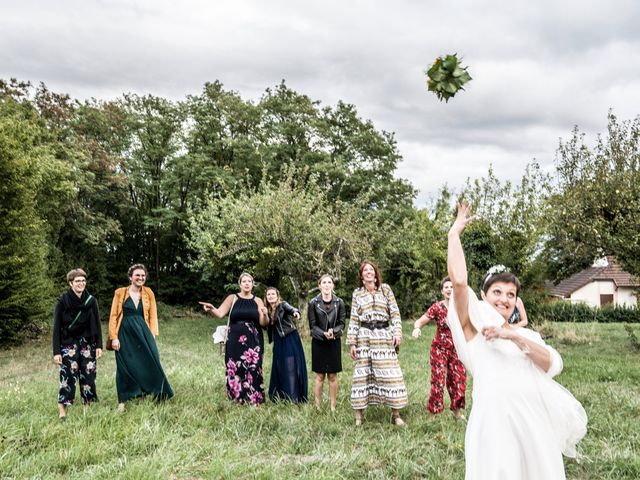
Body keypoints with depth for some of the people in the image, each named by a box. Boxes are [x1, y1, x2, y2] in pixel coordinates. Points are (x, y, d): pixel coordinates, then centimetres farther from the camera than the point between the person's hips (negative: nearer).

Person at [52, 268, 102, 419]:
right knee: (68, 375, -11)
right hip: (68, 344, -3)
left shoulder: (91, 300, 2)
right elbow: (57, 327, -5)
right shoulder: (62, 301, -5)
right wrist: (56, 352, -9)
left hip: (87, 343, 3)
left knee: (88, 375, 1)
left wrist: (99, 346, -1)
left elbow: (97, 325, 6)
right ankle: (62, 410, -5)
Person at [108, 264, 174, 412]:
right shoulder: (120, 293, 0)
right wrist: (114, 337, -6)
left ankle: (160, 394, 9)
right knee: (125, 367, 5)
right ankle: (123, 401, 14)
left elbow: (153, 315, 6)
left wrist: (153, 334, -3)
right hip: (125, 334, -1)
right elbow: (113, 316, 0)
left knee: (151, 362, -2)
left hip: (143, 333, 1)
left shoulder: (148, 293, 5)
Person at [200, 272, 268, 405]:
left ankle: (254, 398, 3)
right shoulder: (232, 298, 5)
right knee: (235, 369, -1)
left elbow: (263, 323, 1)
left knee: (253, 369, -5)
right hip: (235, 340, 0)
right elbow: (220, 313, -8)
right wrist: (211, 309, -29)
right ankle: (237, 398, 10)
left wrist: (265, 315, -21)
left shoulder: (258, 301, 7)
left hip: (253, 341, 0)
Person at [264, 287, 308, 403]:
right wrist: (265, 314, -5)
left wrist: (295, 313, -49)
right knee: (278, 367, 6)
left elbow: (291, 309, -25)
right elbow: (267, 326, 11)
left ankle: (294, 397, -9)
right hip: (279, 342, 6)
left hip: (290, 340, -6)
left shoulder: (283, 305, -4)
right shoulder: (268, 310, 12)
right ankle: (279, 396, 11)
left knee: (291, 367, -10)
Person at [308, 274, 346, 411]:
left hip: (334, 342, 1)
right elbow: (312, 325, -2)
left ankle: (333, 406, 12)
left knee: (333, 376, 4)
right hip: (318, 342, -1)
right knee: (320, 376, 3)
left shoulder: (339, 302, 0)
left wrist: (334, 331, -18)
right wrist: (324, 334, -18)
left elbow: (342, 323, 1)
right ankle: (318, 406, 10)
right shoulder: (313, 303, -3)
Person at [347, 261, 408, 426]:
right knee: (362, 373, 1)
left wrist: (397, 332, -7)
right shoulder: (357, 293, 9)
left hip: (384, 336, 0)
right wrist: (352, 343, 2)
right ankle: (358, 415, 8)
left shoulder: (385, 289, 8)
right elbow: (353, 319, 7)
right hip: (364, 337, 0)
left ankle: (396, 414, 6)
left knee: (390, 373, -3)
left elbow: (395, 313, 4)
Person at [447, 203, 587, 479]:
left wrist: (516, 337, -10)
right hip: (496, 415, -5)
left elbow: (553, 365, 3)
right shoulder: (475, 321, 6)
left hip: (536, 416, 6)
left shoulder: (526, 334, 20)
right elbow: (459, 281, -10)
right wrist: (454, 233, -3)